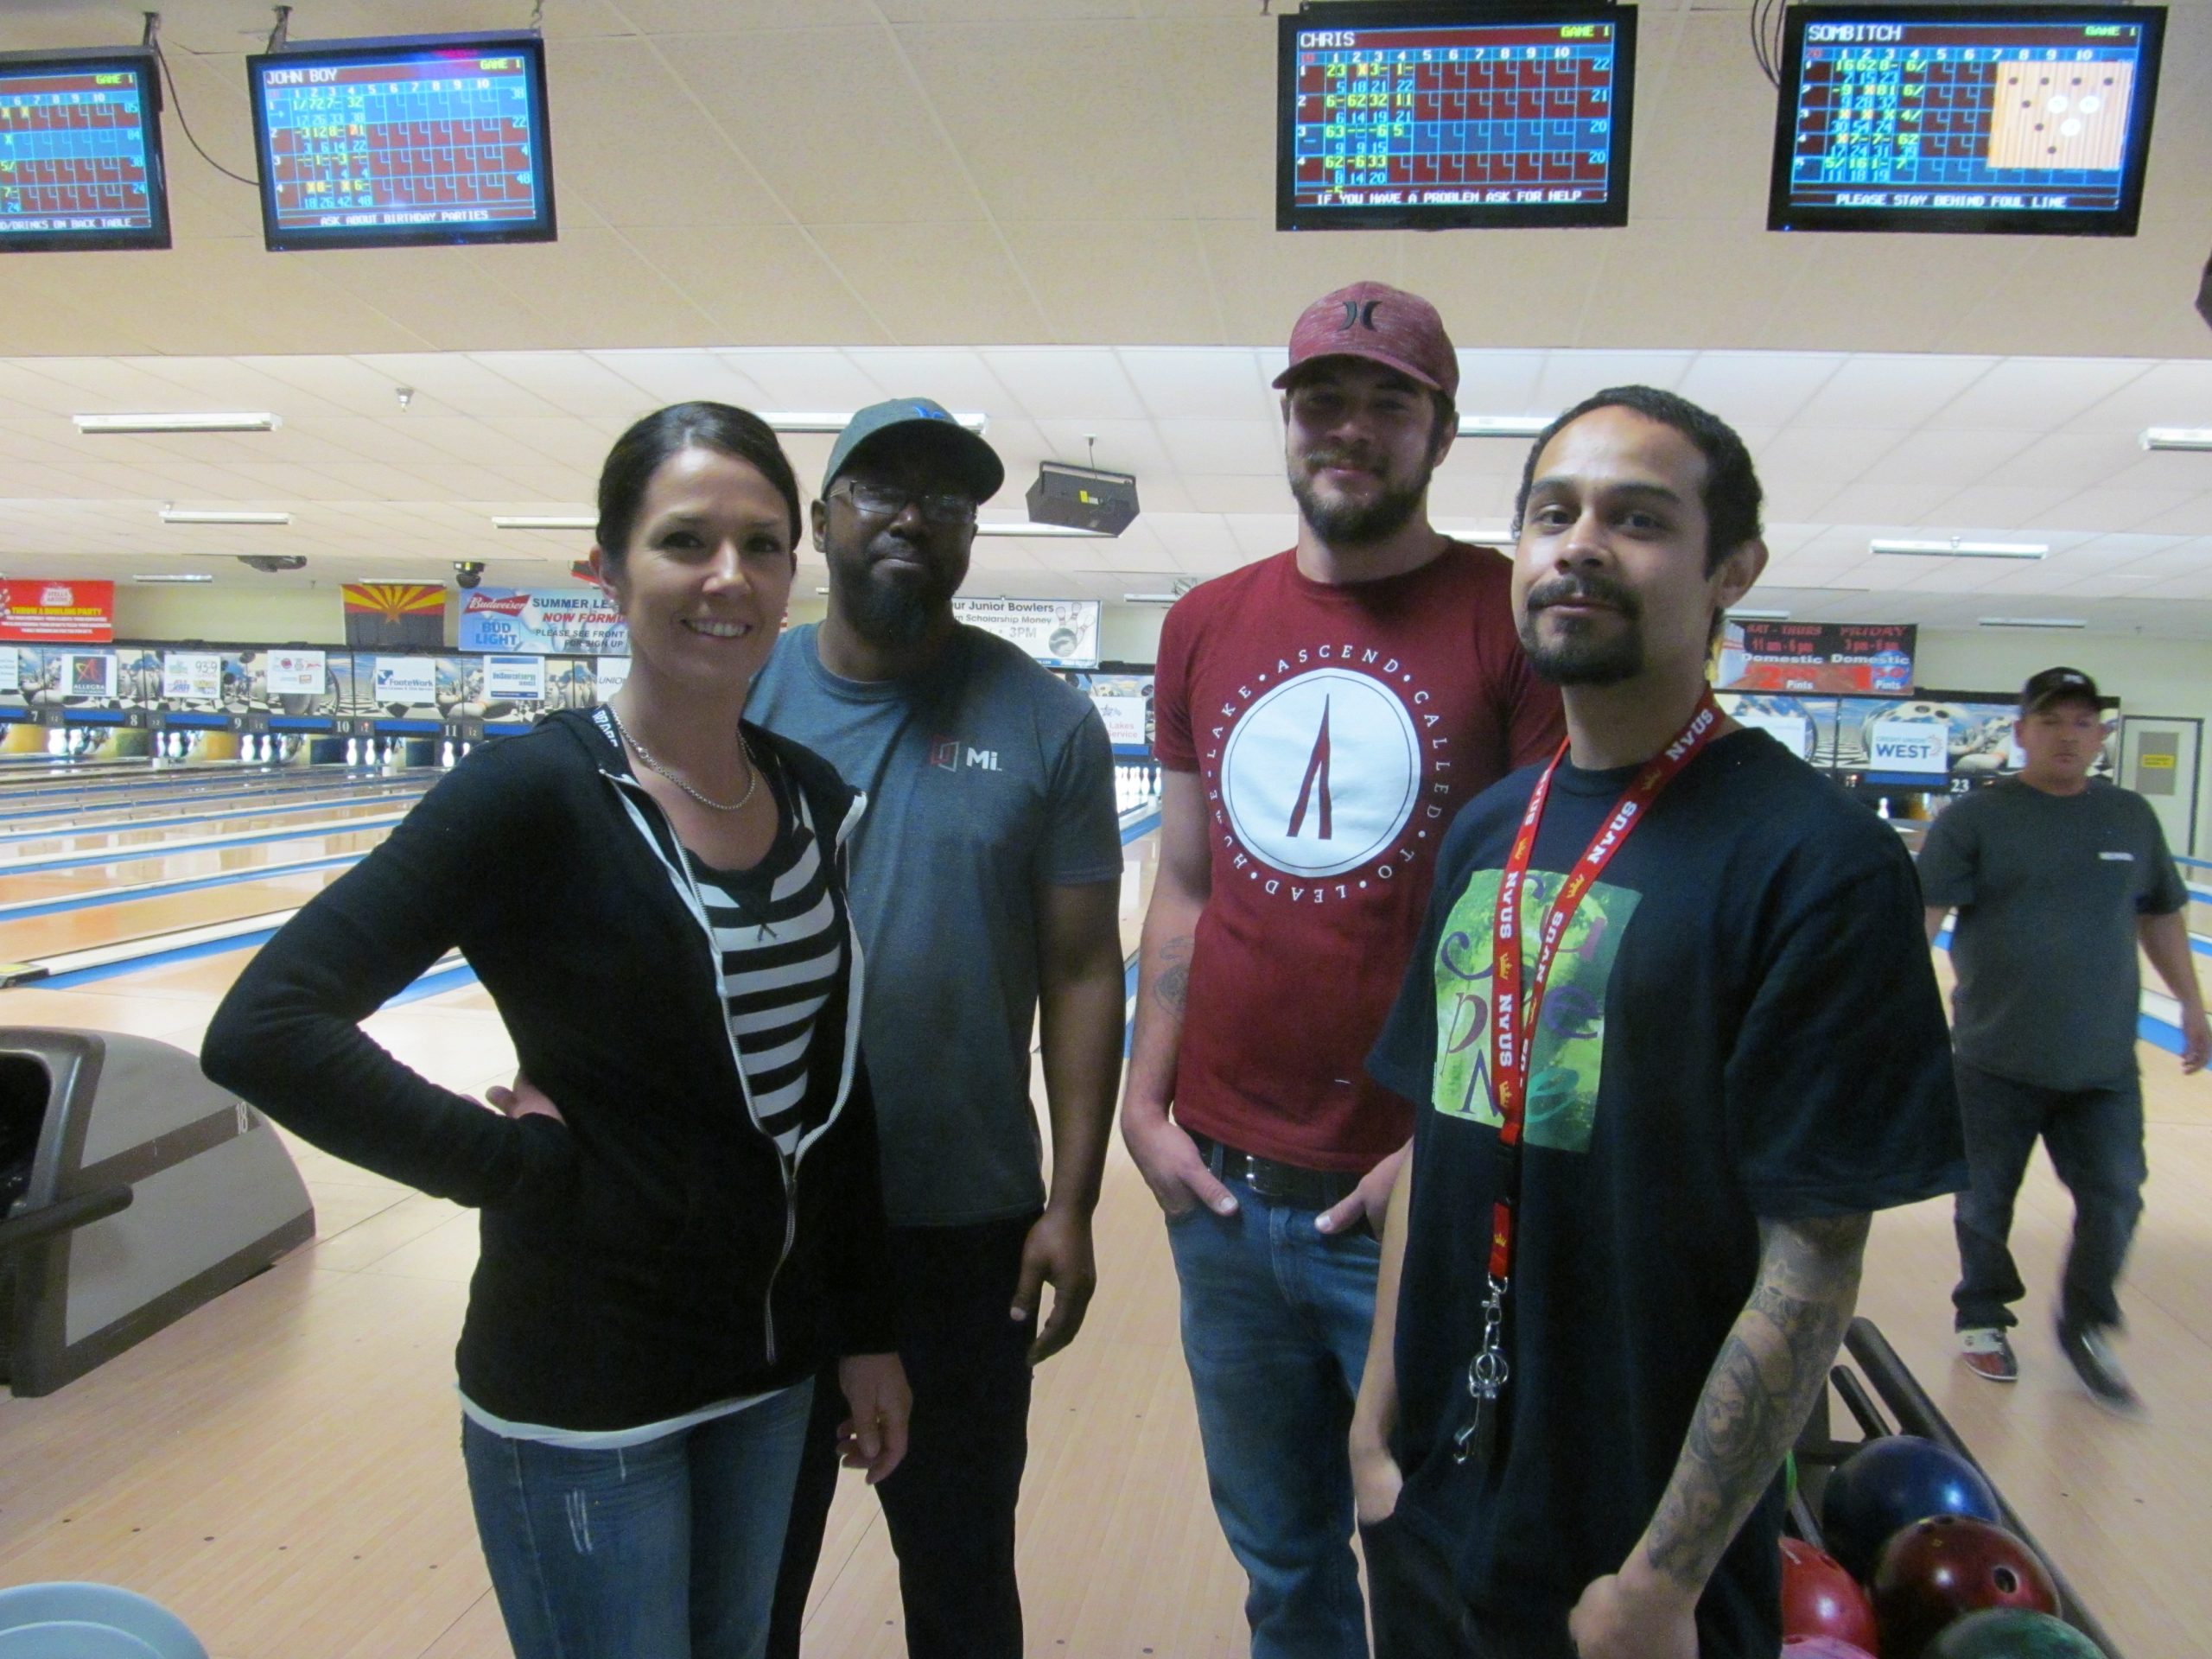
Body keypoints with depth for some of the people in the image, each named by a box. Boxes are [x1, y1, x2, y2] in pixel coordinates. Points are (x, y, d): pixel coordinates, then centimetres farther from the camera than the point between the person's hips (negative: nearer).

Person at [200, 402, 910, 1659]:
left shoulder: (815, 797, 0)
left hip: (773, 1361, 6)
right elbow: (264, 1032, -22)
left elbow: (834, 1087, 6)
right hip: (585, 1386, -5)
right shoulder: (534, 793, -17)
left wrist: (867, 1328, 8)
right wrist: (523, 1162, -18)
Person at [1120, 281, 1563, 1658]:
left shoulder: (1514, 617, -7)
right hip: (1222, 1192, 4)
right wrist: (1145, 1106, 5)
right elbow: (1184, 892, 9)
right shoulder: (1207, 628, 6)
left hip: (1417, 1203, -4)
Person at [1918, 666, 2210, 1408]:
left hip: (2103, 1062, 3)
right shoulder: (1975, 817, -7)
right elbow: (1922, 914, -12)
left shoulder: (2132, 817, 7)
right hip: (1997, 1059, -3)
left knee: (2114, 1198, 5)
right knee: (1985, 1198, 10)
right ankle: (1982, 1317, 30)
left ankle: (2087, 1327, 26)